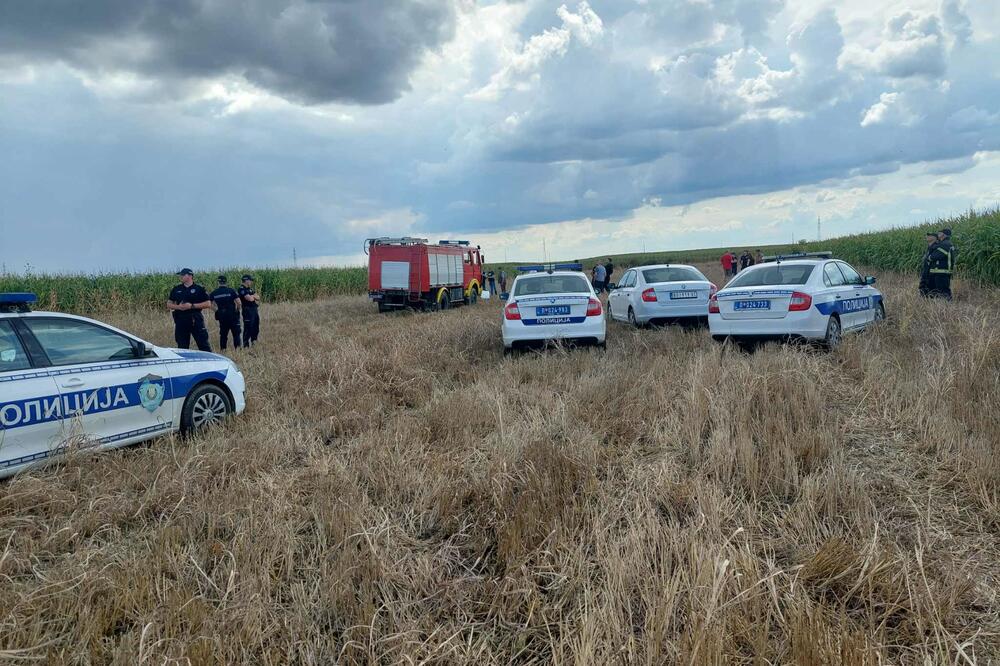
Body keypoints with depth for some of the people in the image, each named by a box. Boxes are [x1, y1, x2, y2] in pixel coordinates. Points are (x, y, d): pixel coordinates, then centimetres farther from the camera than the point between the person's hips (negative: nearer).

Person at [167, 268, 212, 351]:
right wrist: (178, 307, -6)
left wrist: (192, 306, -12)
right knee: (182, 347, 9)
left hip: (196, 320, -4)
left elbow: (208, 304, -3)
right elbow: (169, 304, 16)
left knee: (204, 345, -6)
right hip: (181, 320, 4)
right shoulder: (176, 289, 13)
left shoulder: (199, 289, 1)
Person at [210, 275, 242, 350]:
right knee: (236, 332, 3)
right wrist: (237, 310, 3)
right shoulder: (231, 291, -7)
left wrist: (216, 310, 16)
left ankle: (222, 349, 13)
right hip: (232, 315, -3)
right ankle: (237, 348, -4)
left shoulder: (214, 293, 4)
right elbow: (238, 302, -14)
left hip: (221, 316, 3)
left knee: (223, 334, 12)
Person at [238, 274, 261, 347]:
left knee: (256, 329, 15)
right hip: (248, 311, -9)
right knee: (248, 329, -7)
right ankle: (246, 345, -2)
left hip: (254, 311, 9)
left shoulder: (250, 289, 17)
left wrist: (253, 297, -8)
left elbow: (258, 298, 12)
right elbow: (250, 299, -21)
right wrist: (254, 297, 1)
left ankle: (254, 343, 27)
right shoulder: (242, 289, -11)